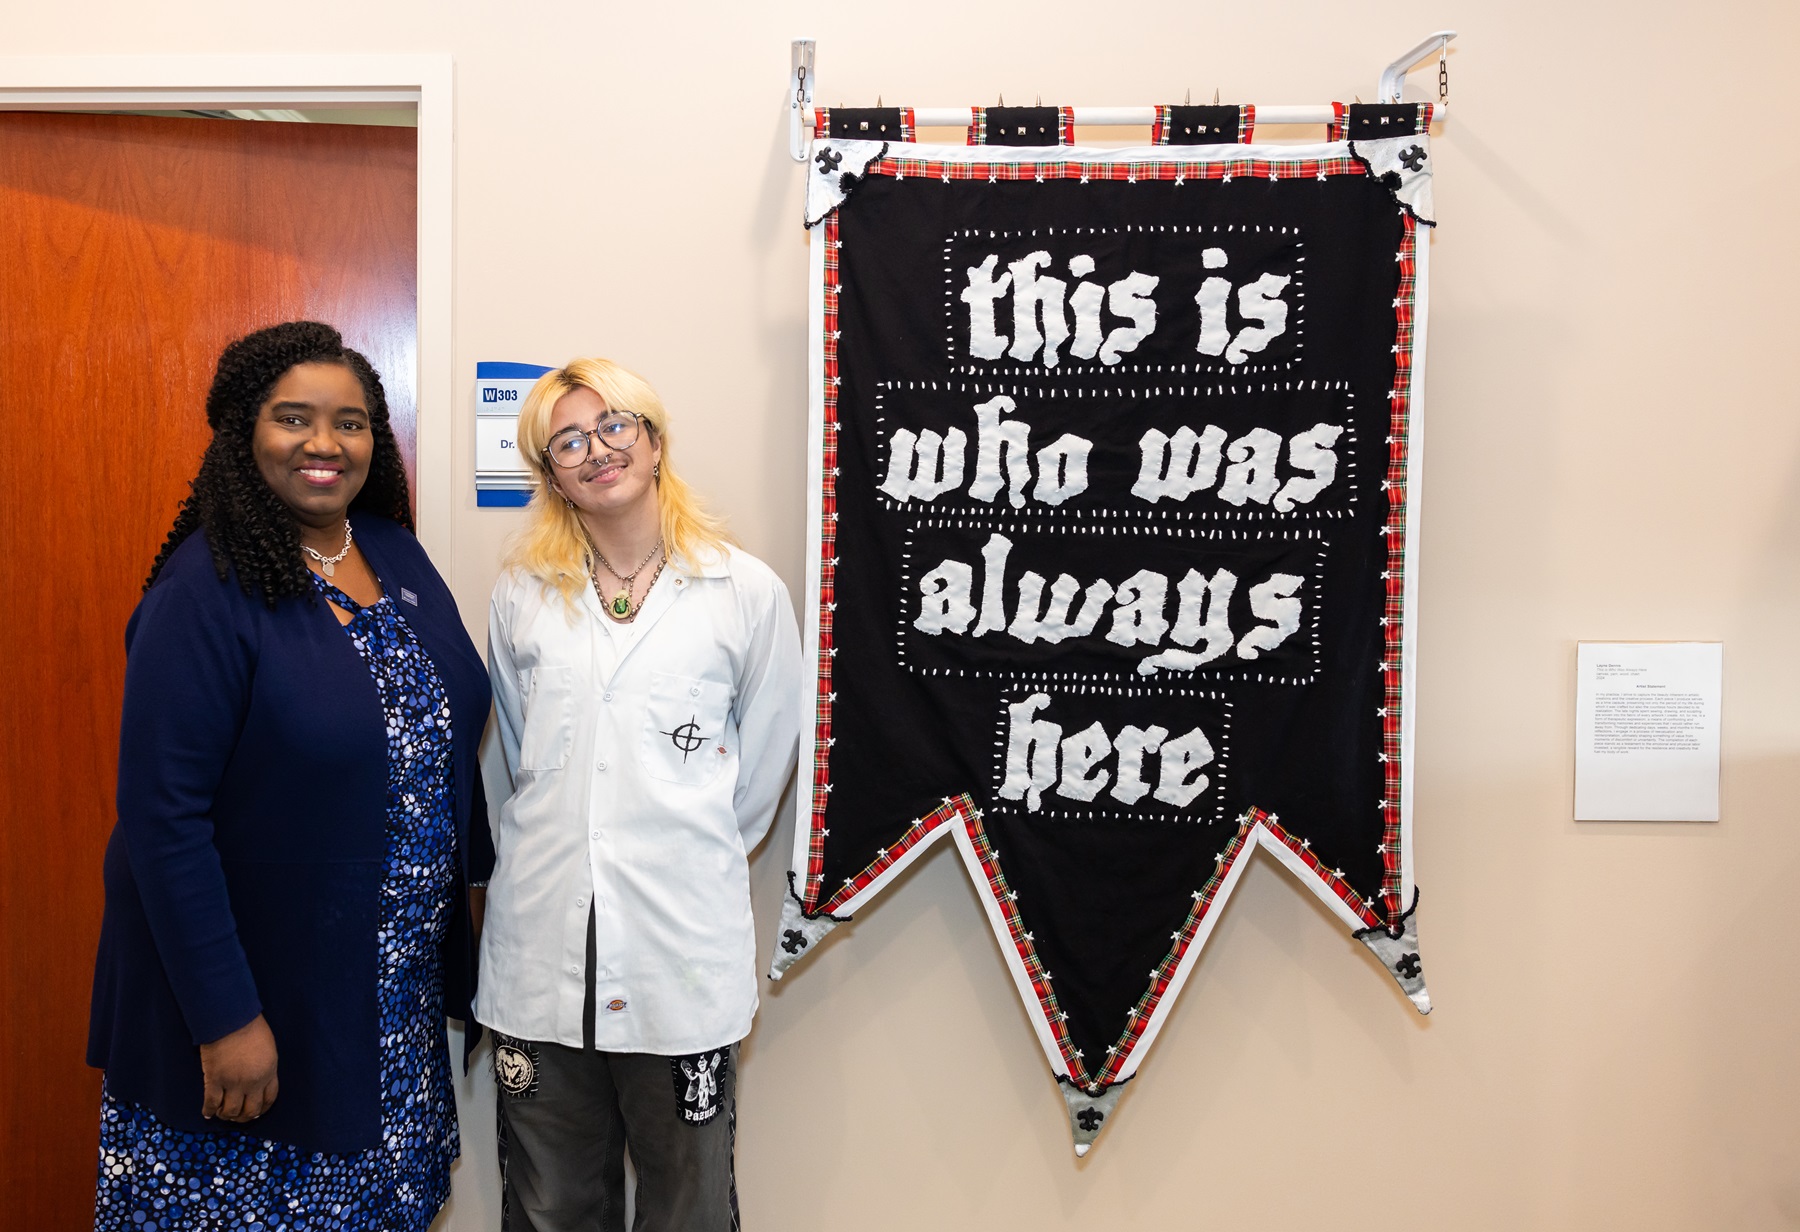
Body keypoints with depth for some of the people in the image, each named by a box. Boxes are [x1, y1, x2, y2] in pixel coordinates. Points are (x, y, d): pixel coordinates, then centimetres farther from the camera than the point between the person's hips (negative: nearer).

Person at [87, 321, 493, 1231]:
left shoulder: (397, 555, 3)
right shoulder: (206, 591, -17)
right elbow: (162, 816, -19)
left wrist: (475, 878, 9)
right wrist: (225, 1017, -19)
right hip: (257, 988, -6)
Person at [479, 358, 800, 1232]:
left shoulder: (748, 592, -2)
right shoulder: (522, 595, 7)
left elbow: (764, 760, 6)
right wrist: (554, 846, 11)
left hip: (682, 953, -2)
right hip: (542, 948, 3)